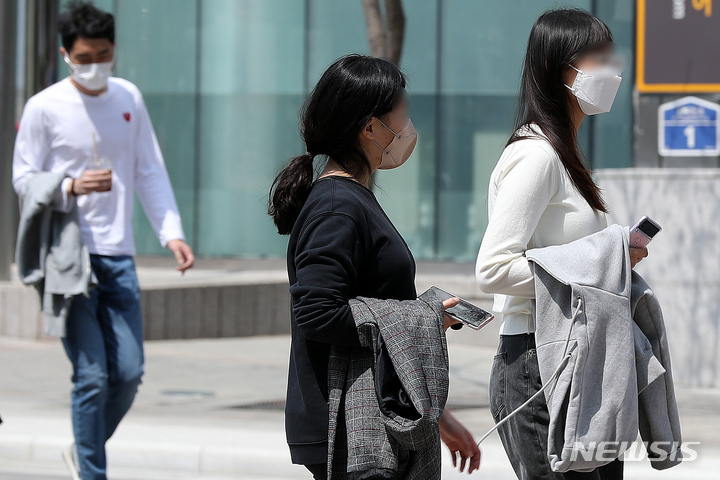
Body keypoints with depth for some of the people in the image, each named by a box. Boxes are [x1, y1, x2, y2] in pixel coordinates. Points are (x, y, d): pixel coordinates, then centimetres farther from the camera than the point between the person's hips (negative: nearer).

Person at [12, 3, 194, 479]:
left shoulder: (129, 98, 9)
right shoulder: (44, 107, -4)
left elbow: (150, 171, 13)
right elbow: (23, 179, -1)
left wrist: (172, 231, 2)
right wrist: (73, 187, -19)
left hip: (118, 256, 4)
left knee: (129, 373, 1)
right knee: (92, 375, -9)